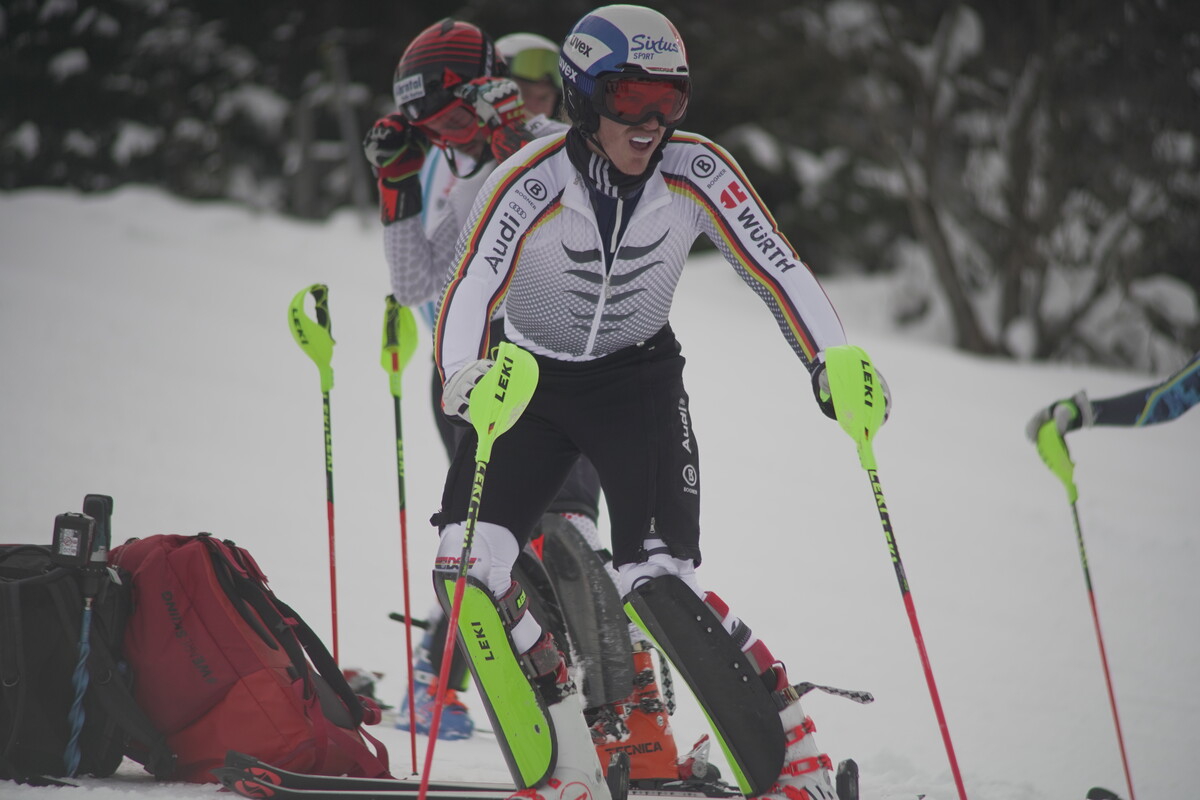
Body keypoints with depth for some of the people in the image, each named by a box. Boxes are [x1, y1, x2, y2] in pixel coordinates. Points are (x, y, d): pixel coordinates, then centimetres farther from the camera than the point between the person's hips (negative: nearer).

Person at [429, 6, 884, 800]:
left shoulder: (697, 172, -19)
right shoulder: (528, 186, -25)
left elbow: (777, 269, -15)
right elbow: (470, 292, -36)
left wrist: (833, 361, -32)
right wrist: (466, 375, -58)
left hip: (639, 382, -1)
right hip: (530, 381, 1)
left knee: (658, 581, -18)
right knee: (469, 564, -16)